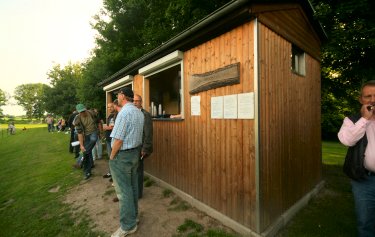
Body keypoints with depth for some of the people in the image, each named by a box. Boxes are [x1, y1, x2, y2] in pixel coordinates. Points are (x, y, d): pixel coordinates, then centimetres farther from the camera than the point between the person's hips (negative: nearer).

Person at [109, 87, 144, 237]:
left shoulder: (124, 112, -21)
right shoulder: (139, 112, 7)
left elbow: (118, 139, -21)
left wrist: (112, 156, -8)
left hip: (122, 155, -9)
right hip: (135, 152, 9)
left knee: (123, 190, 4)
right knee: (132, 186, 20)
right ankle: (133, 216, 37)